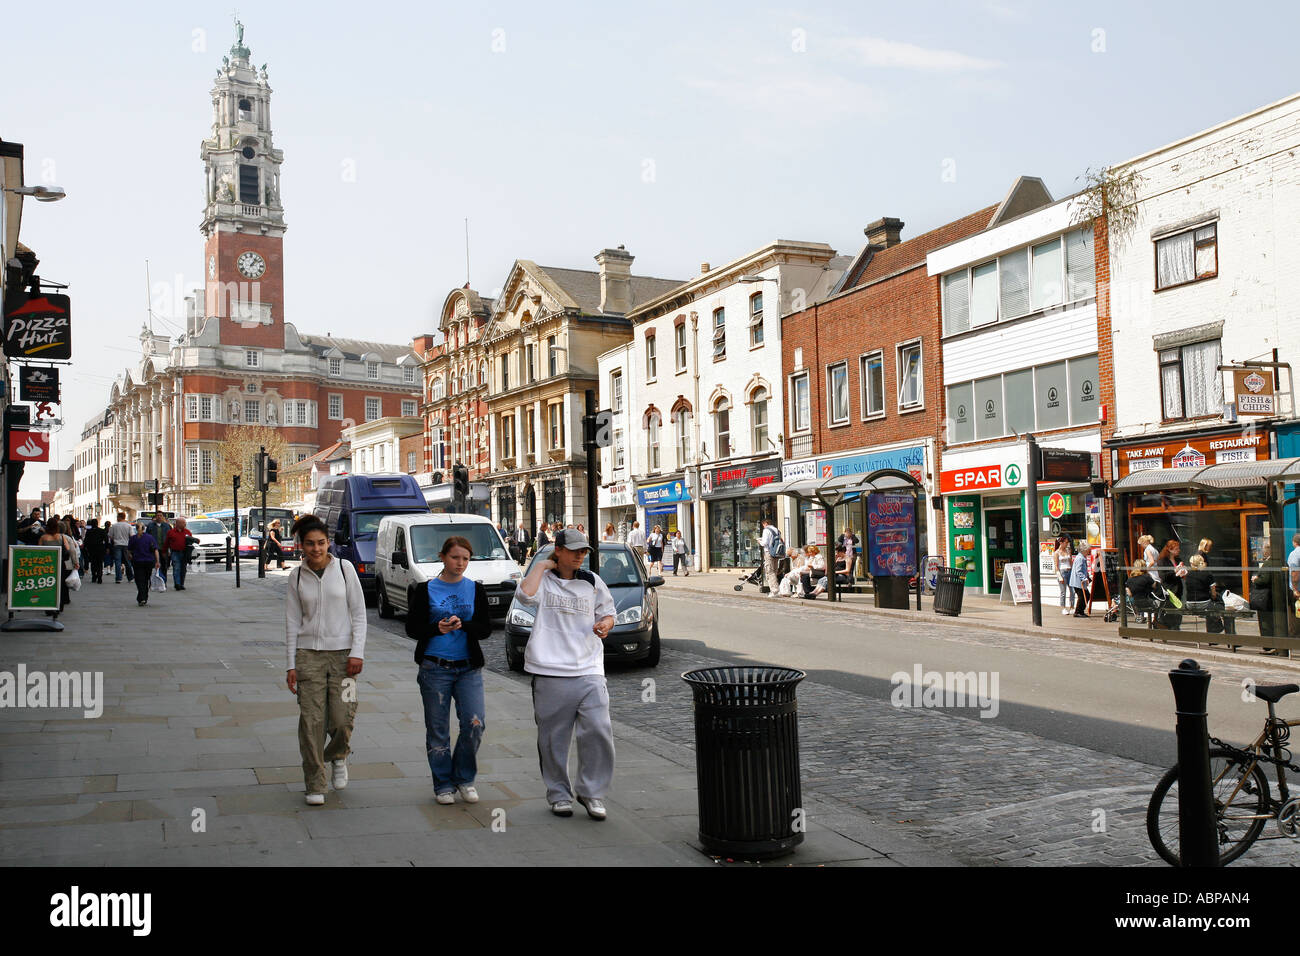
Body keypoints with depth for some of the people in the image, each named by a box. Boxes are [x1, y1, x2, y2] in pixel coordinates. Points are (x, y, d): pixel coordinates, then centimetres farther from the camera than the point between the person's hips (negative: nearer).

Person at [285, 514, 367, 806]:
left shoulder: (344, 568, -1)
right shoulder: (297, 576, 3)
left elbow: (359, 612, 1)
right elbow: (292, 621, 6)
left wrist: (357, 652, -7)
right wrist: (291, 664, 2)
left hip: (342, 653, -1)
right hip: (309, 654, 1)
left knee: (343, 720, -5)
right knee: (311, 721, -2)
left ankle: (338, 756, 29)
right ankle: (315, 785, 11)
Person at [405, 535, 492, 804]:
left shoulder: (475, 589, 7)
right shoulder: (426, 590, 3)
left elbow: (486, 629, 2)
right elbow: (412, 628, 1)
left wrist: (463, 625, -17)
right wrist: (437, 628, -18)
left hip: (468, 668, 1)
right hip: (434, 668, -1)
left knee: (475, 724, -9)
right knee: (437, 729, 4)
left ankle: (464, 778, 13)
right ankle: (443, 784, 19)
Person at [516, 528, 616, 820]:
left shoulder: (592, 582, 13)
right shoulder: (543, 580, 3)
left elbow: (607, 613, 23)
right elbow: (525, 595, -20)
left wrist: (605, 624, 0)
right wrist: (542, 565, -8)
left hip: (588, 670, 2)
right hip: (550, 673, -2)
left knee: (598, 732, -7)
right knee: (553, 738, 5)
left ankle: (592, 792, 8)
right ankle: (559, 794, 21)